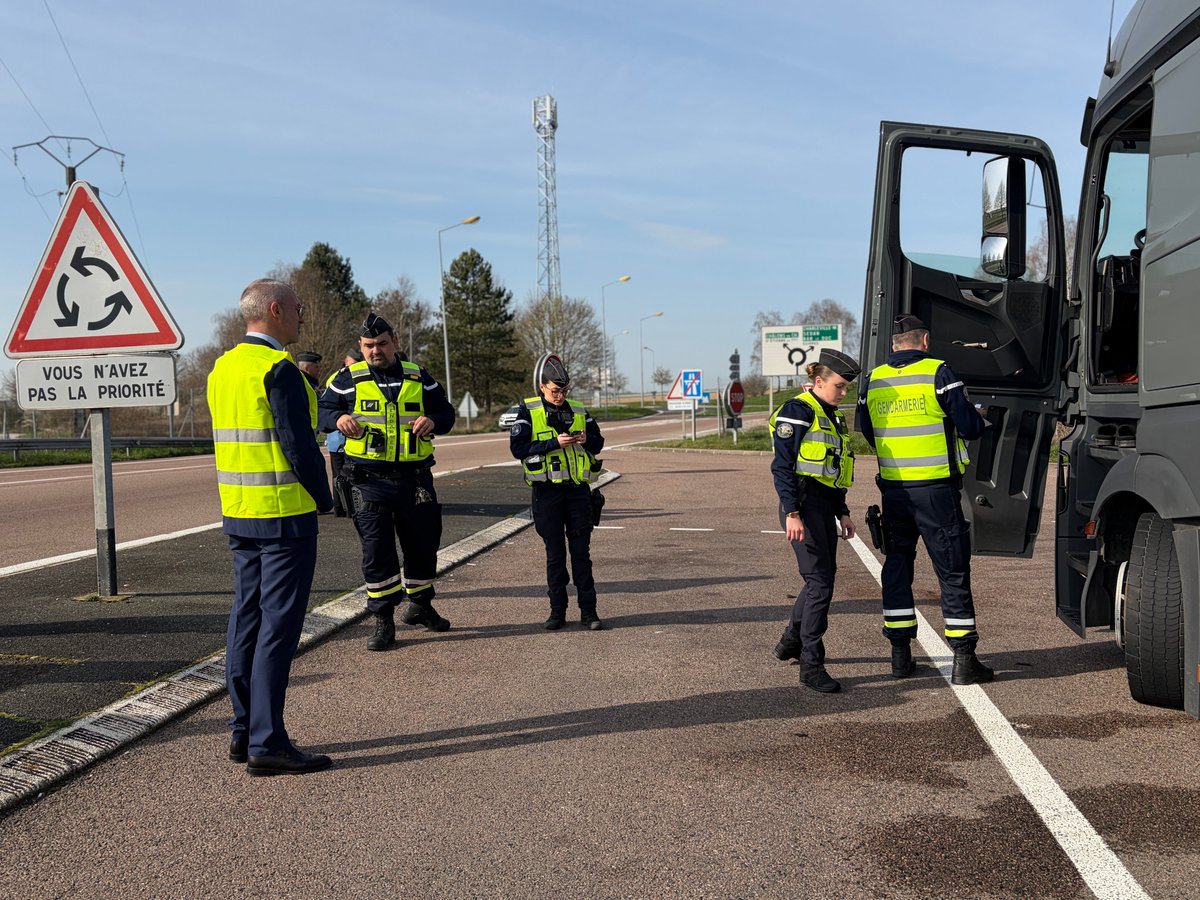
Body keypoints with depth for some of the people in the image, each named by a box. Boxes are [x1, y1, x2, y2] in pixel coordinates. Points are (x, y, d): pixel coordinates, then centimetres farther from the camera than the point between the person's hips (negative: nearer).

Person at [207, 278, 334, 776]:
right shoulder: (278, 368, -15)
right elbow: (299, 444, -18)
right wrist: (323, 498, -5)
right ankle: (267, 743, -2)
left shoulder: (222, 368, 13)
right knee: (277, 627, -5)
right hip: (284, 513, -9)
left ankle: (243, 732, 20)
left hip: (238, 513, 9)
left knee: (246, 618, 13)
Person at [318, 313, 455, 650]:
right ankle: (383, 620, 9)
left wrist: (433, 420, -12)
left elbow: (446, 411, 12)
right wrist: (338, 418, -21)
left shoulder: (418, 376, 8)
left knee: (423, 545, 12)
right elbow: (322, 410, 3)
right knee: (376, 550, -2)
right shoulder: (348, 379, 2)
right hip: (369, 480, -2)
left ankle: (419, 605, 34)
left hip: (415, 480, 3)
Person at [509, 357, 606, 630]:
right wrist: (554, 443, -19)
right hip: (548, 491, -2)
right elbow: (517, 447, -12)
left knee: (581, 552, 3)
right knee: (555, 554, 4)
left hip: (578, 489, 2)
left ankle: (588, 611, 6)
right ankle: (557, 611, 13)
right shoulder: (528, 411, 0)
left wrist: (587, 440, -7)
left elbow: (598, 443, 17)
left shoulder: (578, 411, 10)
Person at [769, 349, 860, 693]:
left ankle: (790, 642, 35)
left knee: (822, 578, 16)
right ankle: (811, 665, -8)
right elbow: (782, 467, -14)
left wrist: (842, 513, 21)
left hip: (825, 506, 9)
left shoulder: (833, 417, 19)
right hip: (803, 505, -9)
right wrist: (792, 514, -20)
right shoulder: (797, 412, -9)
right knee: (820, 581, -12)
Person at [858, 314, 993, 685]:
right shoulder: (939, 374, -7)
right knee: (953, 571, 2)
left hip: (894, 490, 4)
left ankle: (900, 654, 16)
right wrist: (978, 417, 15)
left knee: (897, 567, 14)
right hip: (937, 490, -4)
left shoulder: (873, 381, 6)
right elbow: (970, 427, -8)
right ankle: (964, 660, 4)